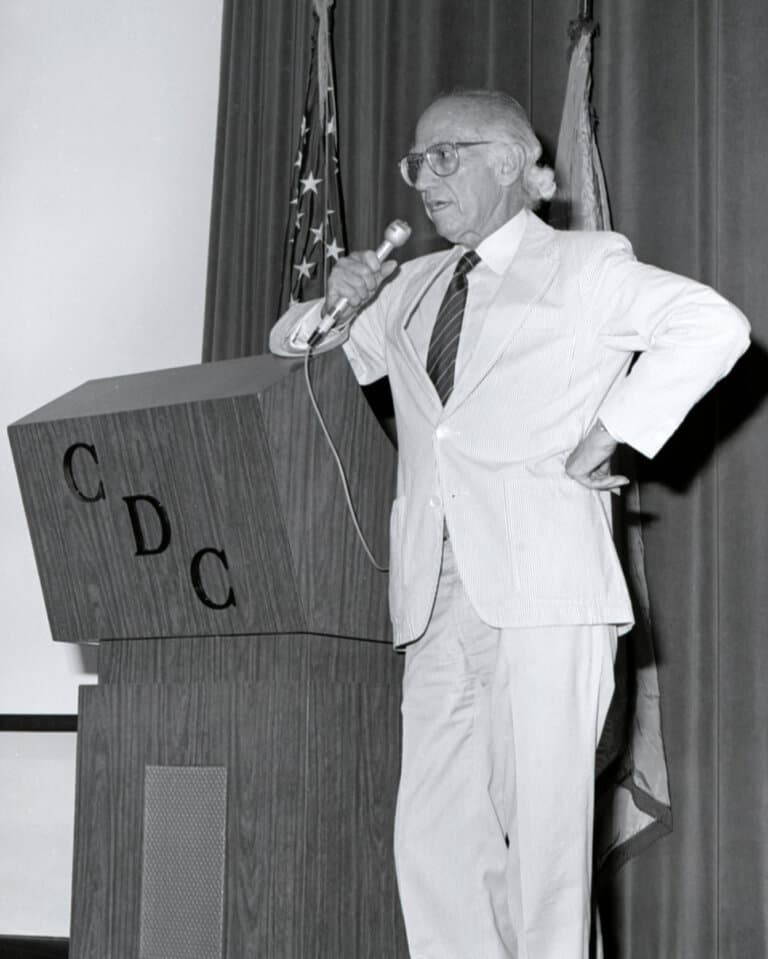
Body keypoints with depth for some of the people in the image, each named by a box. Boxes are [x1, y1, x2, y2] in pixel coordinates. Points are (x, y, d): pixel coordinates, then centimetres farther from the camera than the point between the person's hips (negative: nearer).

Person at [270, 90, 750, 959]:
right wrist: (336, 304, 9)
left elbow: (714, 326, -2)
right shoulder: (413, 288, 24)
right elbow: (290, 350, 31)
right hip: (439, 597, 5)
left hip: (542, 592, -5)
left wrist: (614, 428, -7)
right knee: (432, 839, 1)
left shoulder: (586, 267, 9)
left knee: (542, 830, -7)